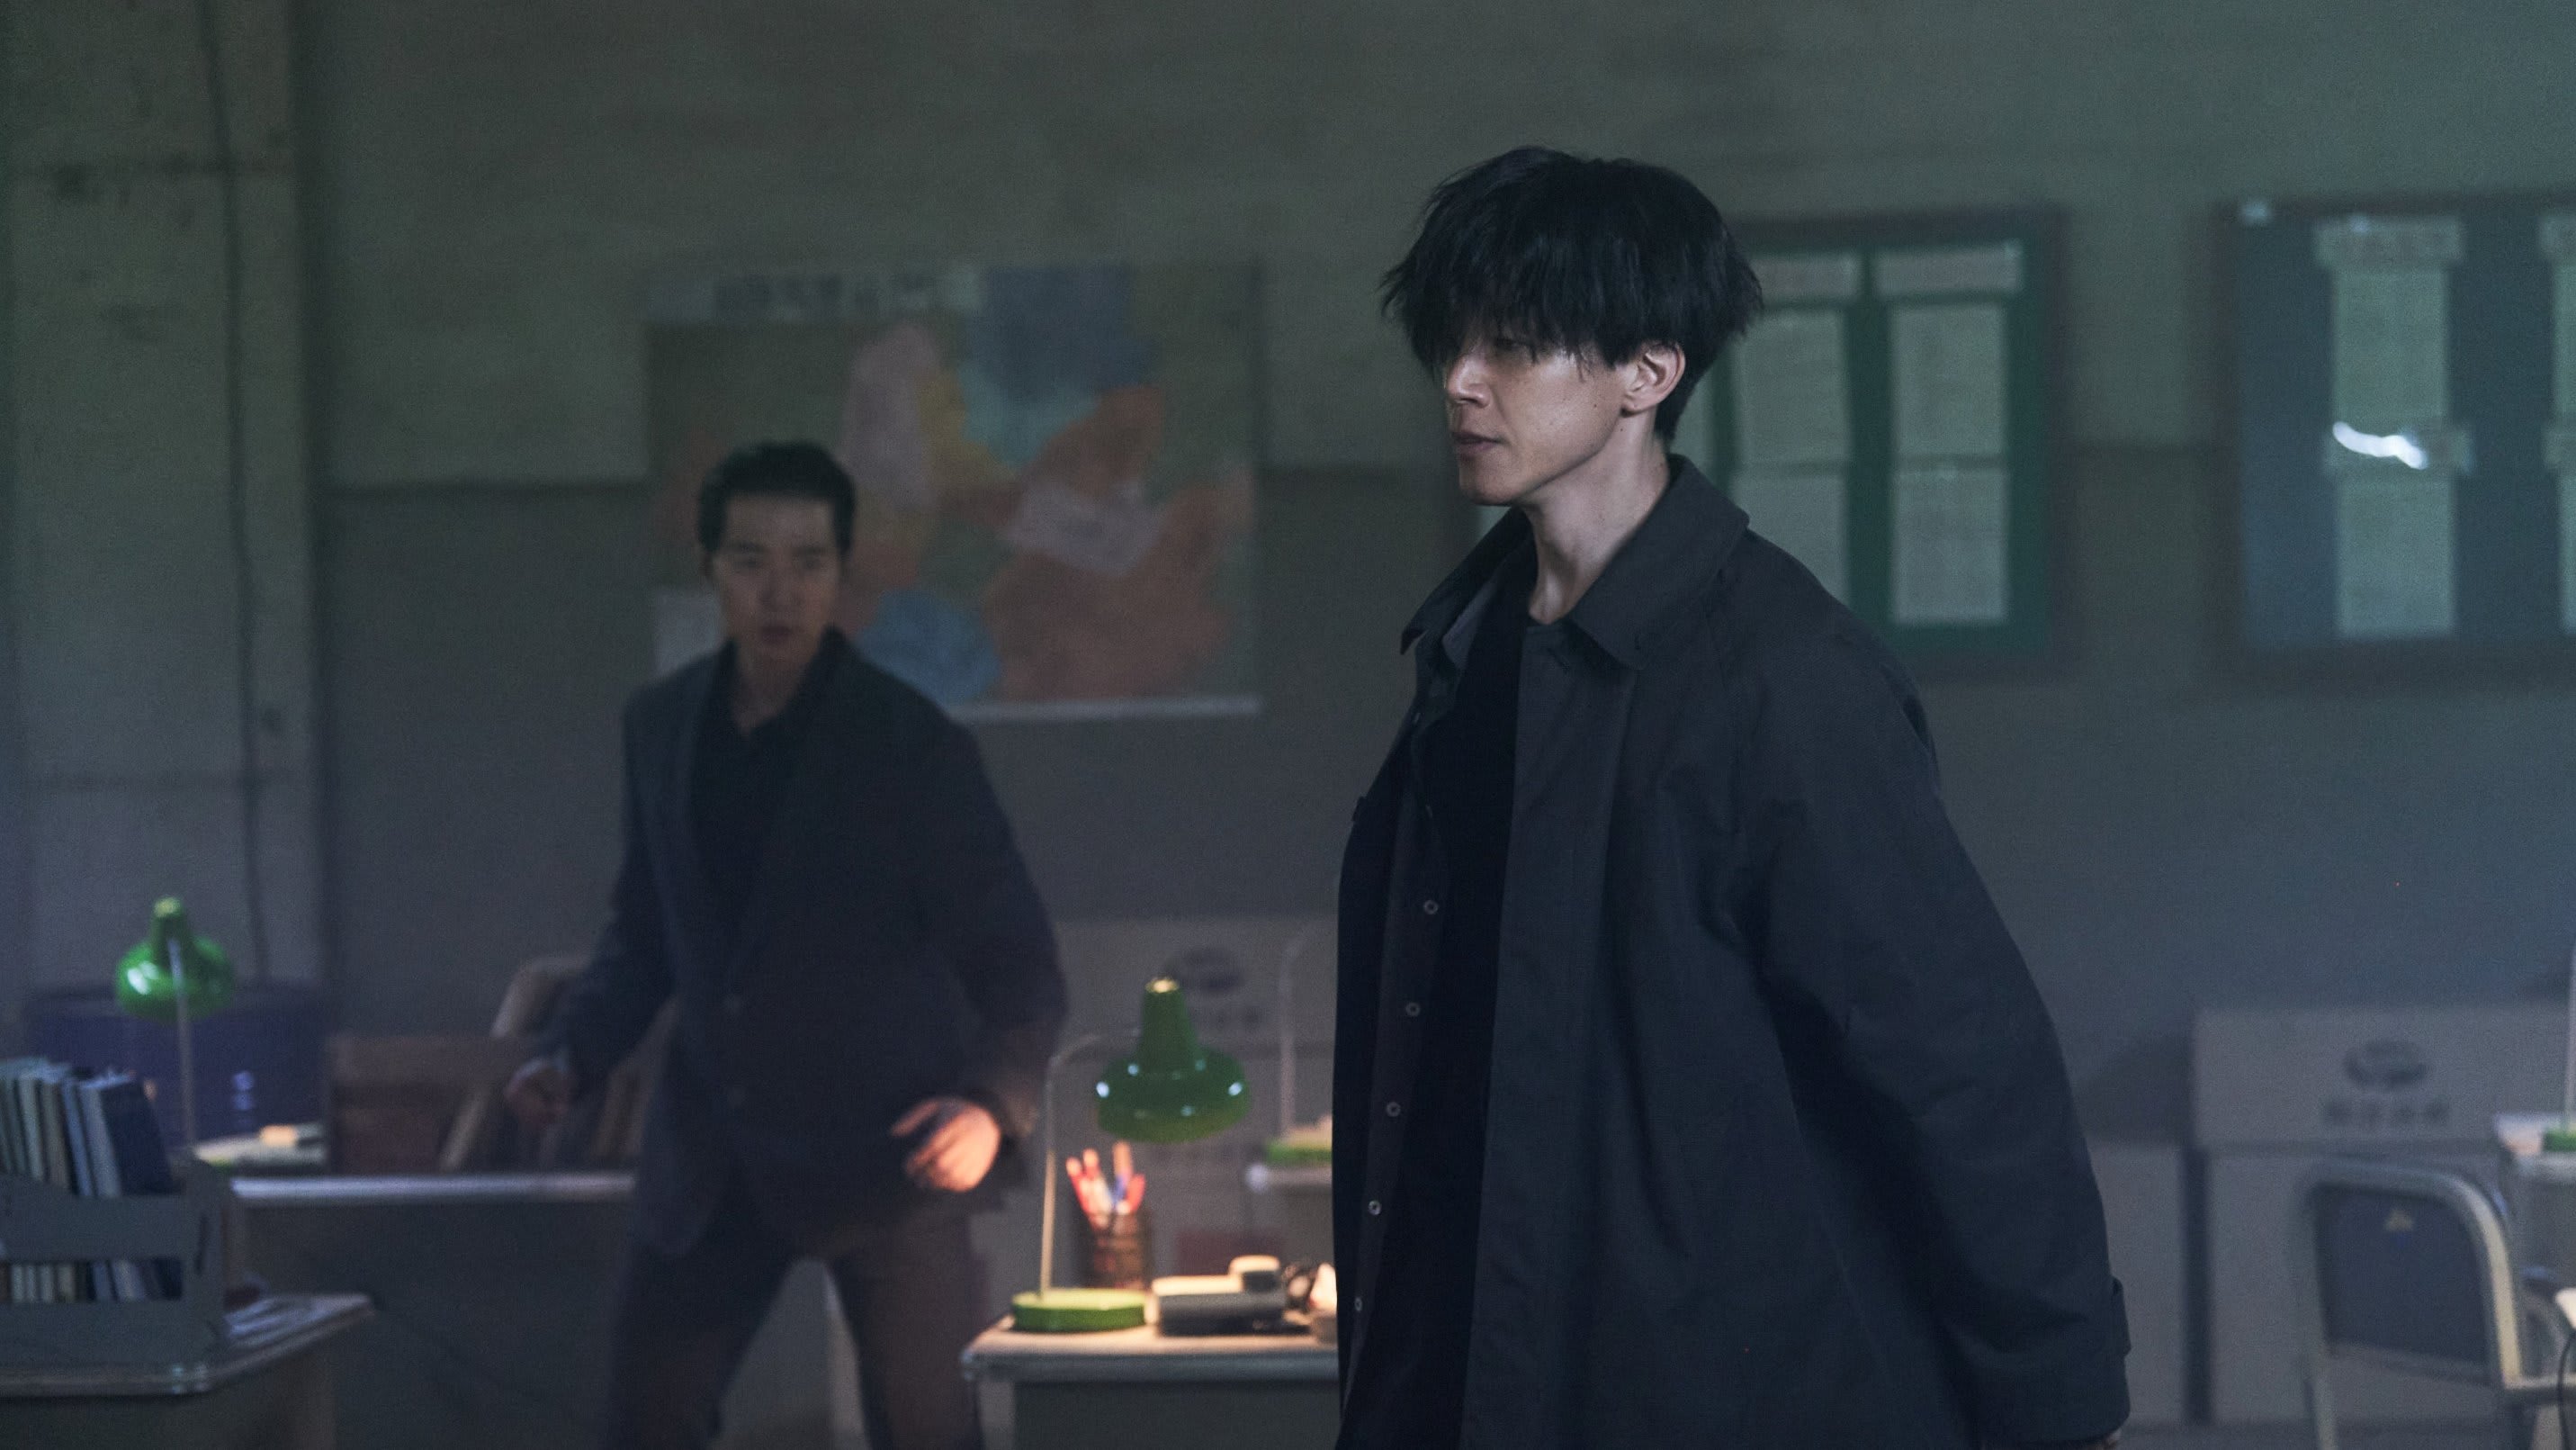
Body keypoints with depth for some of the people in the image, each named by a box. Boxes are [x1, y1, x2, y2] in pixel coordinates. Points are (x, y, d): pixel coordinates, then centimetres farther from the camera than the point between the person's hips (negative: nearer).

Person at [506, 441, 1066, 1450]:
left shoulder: (912, 746, -11)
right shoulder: (661, 726, 4)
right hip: (713, 1152, 5)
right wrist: (573, 1053, 1)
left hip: (880, 1145, -5)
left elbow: (1017, 960, -9)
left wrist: (993, 1104, -26)